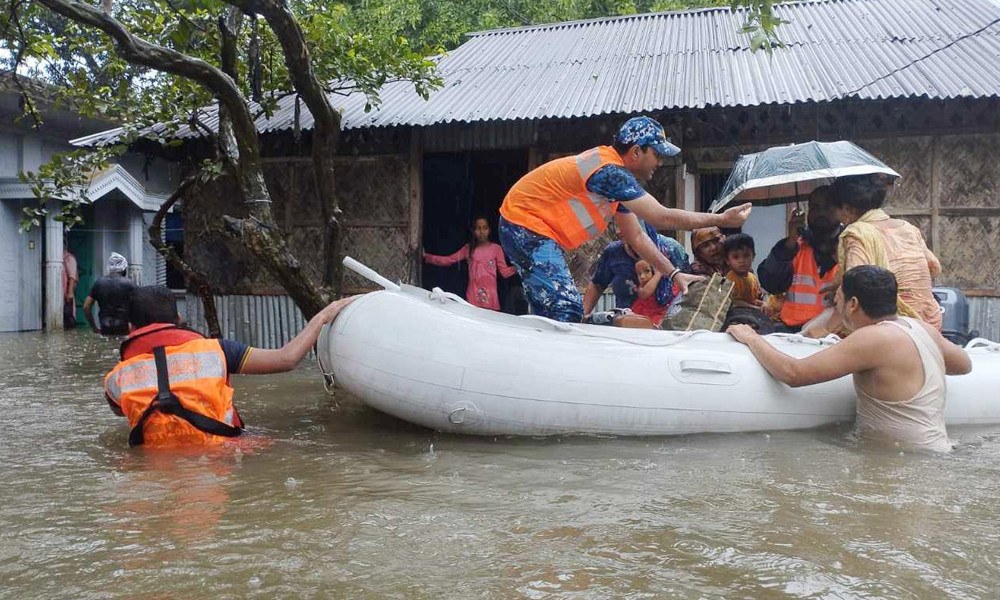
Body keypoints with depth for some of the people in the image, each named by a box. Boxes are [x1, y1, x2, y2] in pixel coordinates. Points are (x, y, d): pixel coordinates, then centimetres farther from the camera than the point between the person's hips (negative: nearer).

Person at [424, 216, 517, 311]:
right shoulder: (468, 248, 9)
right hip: (473, 297, 2)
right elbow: (448, 260, 9)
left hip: (490, 298, -2)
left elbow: (505, 271, 0)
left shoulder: (496, 248, 1)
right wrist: (426, 256, 2)